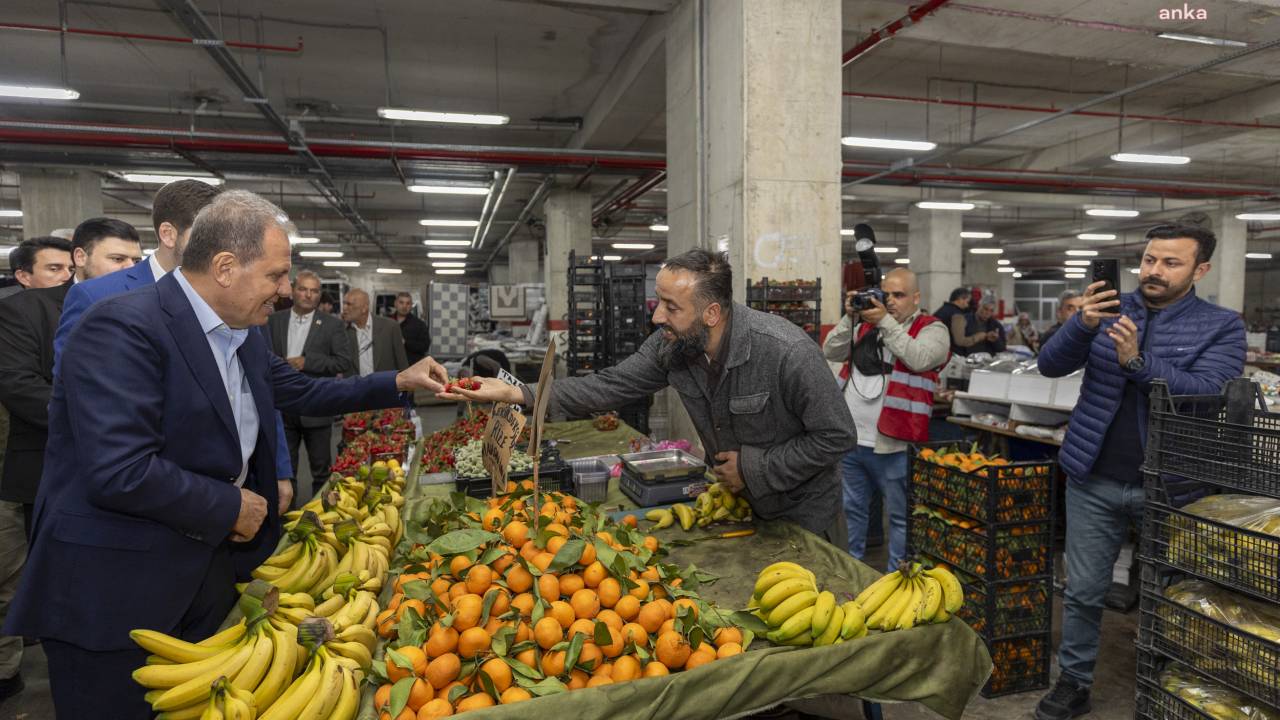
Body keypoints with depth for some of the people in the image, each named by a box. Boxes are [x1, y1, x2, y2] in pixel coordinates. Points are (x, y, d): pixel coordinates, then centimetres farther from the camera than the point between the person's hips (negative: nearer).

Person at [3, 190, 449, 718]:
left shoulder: (243, 334, 5)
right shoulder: (123, 328, -22)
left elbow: (299, 392, 19)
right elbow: (120, 472, -30)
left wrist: (397, 383, 14)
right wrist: (232, 508, -16)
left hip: (213, 569, 8)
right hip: (115, 587, -8)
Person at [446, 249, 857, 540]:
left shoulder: (787, 352, -32)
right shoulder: (671, 346, -15)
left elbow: (837, 437, -24)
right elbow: (612, 386, -11)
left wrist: (754, 469, -24)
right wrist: (516, 394, -18)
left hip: (804, 514, -5)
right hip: (739, 505, 5)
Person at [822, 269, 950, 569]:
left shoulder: (932, 329, -2)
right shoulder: (866, 323, 12)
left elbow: (919, 359, -21)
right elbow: (831, 353, 4)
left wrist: (886, 322, -19)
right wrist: (850, 318, -7)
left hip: (892, 442, -5)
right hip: (851, 437, 5)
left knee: (900, 515, 7)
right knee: (853, 508, 18)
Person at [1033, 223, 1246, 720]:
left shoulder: (1221, 326, -2)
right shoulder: (1112, 309, 4)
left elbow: (1207, 393, -18)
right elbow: (1050, 365, -4)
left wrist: (1138, 361, -30)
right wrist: (1082, 324, -22)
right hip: (1094, 480, 2)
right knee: (1083, 590, 10)